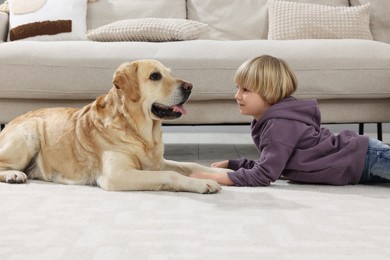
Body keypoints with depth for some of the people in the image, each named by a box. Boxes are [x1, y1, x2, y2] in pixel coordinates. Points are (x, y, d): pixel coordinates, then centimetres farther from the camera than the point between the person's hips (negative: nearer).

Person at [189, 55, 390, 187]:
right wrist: (231, 164, 7)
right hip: (356, 152, 9)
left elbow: (264, 175, -30)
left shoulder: (280, 125, -25)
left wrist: (215, 177, -30)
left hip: (363, 157, -9)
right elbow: (271, 165, 11)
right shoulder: (271, 119, 4)